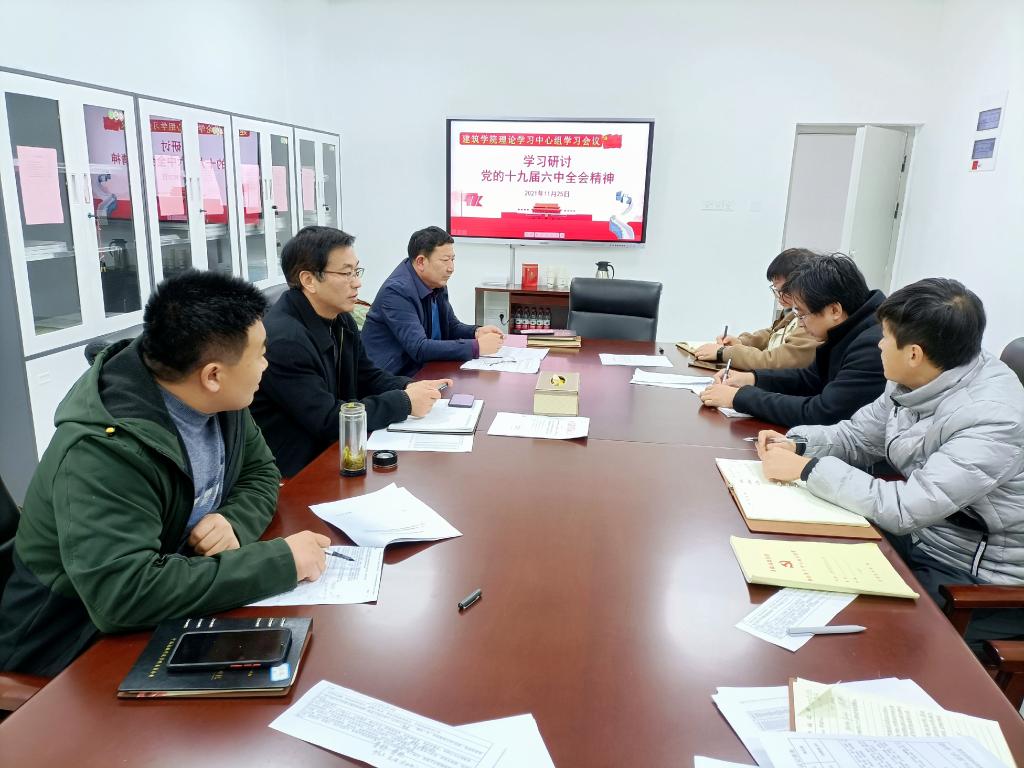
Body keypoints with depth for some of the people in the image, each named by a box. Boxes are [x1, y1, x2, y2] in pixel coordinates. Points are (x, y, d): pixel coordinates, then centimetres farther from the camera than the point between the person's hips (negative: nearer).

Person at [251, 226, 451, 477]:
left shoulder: (340, 319, 1)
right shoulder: (283, 341, -24)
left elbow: (367, 376, 13)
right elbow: (328, 421, -24)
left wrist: (408, 387, -7)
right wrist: (404, 402, -19)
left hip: (333, 448, 8)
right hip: (296, 472, -7)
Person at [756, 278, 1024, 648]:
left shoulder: (992, 420, -29)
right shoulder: (916, 381, -4)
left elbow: (904, 509, -33)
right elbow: (856, 435, 9)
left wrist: (805, 468, -27)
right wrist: (796, 444, -10)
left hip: (977, 581, -7)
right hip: (919, 536, 7)